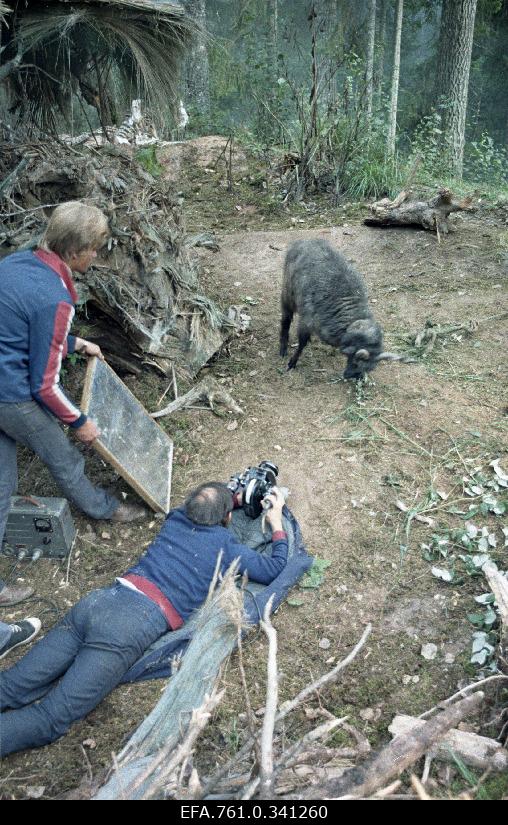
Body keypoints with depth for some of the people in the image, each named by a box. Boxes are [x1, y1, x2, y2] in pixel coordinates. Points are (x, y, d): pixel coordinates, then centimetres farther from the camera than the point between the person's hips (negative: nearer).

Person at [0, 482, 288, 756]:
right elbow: (275, 570, 14)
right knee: (49, 720, -8)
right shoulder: (226, 544, 6)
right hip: (132, 625, -6)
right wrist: (277, 523, 25)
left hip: (99, 601, 6)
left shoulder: (176, 518, 22)